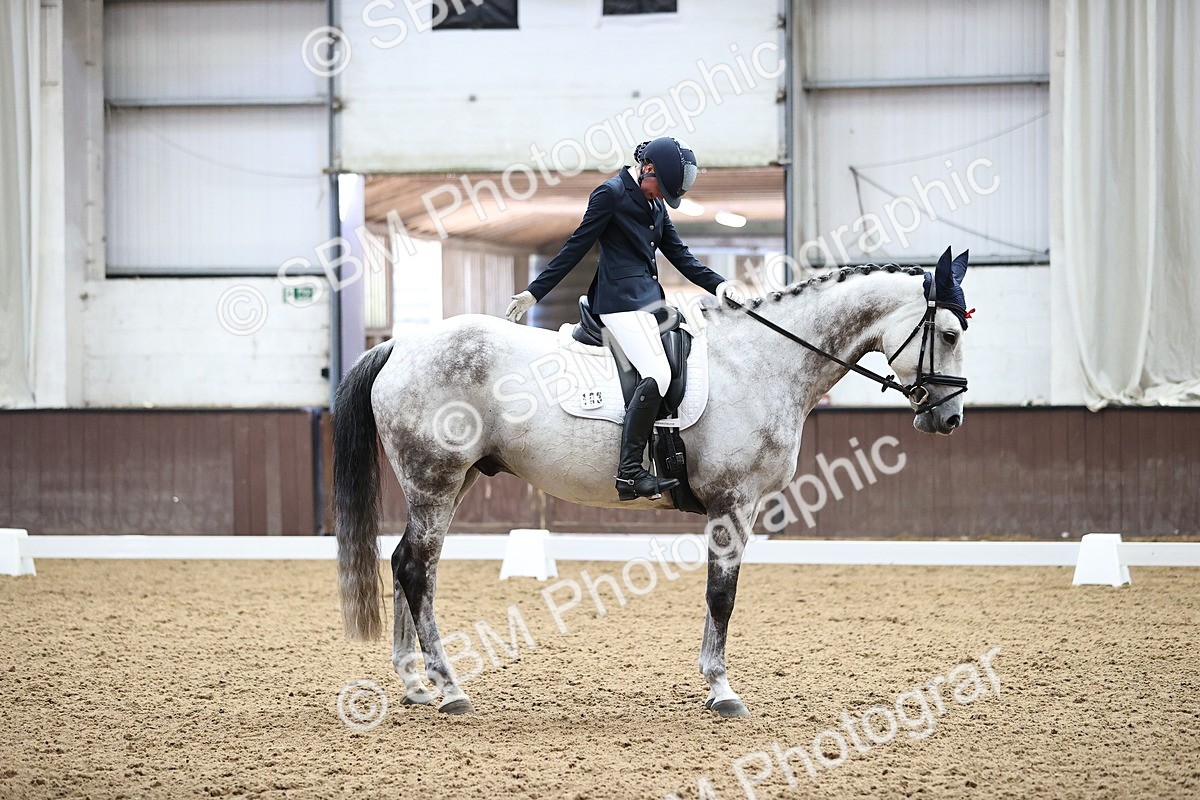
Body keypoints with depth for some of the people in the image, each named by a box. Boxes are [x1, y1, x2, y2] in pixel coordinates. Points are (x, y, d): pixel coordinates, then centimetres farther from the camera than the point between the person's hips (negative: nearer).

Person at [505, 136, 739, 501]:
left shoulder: (655, 204, 18)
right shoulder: (611, 194, -8)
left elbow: (679, 254, 20)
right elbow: (576, 248, -7)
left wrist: (717, 284, 6)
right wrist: (534, 293, -8)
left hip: (649, 299, 10)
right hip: (621, 299, -10)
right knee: (657, 374, -22)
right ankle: (628, 473, -24)